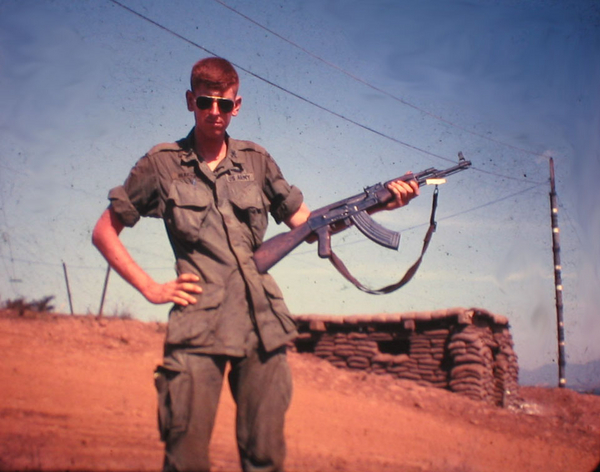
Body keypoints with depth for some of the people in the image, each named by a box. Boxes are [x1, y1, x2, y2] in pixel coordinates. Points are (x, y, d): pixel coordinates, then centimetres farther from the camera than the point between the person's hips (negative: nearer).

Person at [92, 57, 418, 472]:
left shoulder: (256, 160, 14)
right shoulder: (161, 164, 6)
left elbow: (305, 221, 16)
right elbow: (105, 232, 10)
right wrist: (151, 288, 0)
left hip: (263, 325, 3)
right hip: (197, 325, -3)